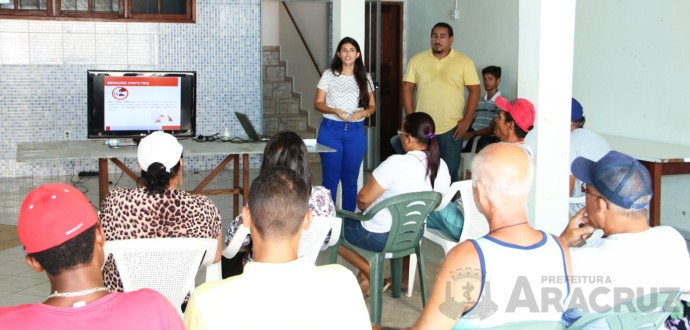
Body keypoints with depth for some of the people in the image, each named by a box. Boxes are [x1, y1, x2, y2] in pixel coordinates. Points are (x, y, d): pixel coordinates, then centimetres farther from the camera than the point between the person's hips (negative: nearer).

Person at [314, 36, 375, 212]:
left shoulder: (365, 78, 7)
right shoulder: (329, 75, 1)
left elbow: (372, 106, 10)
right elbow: (318, 103, 1)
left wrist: (363, 113, -12)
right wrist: (334, 111, -18)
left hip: (356, 132, 2)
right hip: (331, 130, -2)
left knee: (350, 178, 9)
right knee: (330, 177, 1)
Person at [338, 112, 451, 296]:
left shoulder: (397, 163, -27)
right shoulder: (442, 167, -7)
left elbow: (363, 199, -20)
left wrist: (363, 207, 2)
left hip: (381, 238, -7)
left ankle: (368, 270, 9)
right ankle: (365, 277, 30)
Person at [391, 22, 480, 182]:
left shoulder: (464, 62, 0)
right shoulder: (417, 60, 4)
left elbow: (474, 90, -1)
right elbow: (407, 88, 4)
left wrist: (467, 121, -7)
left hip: (451, 129, -1)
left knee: (450, 173, 6)